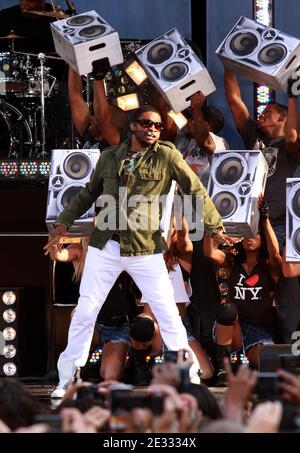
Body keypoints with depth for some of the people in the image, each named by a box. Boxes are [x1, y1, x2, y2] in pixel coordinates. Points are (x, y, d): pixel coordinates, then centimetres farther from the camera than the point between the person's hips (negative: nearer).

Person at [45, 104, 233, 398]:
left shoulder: (167, 156, -3)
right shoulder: (109, 157, 7)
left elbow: (196, 190, 1)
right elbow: (90, 193, 20)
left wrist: (214, 226, -2)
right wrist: (65, 221, 17)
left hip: (145, 250, -2)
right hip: (104, 247, 2)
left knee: (167, 311, -1)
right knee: (85, 311, 3)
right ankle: (67, 378, 14)